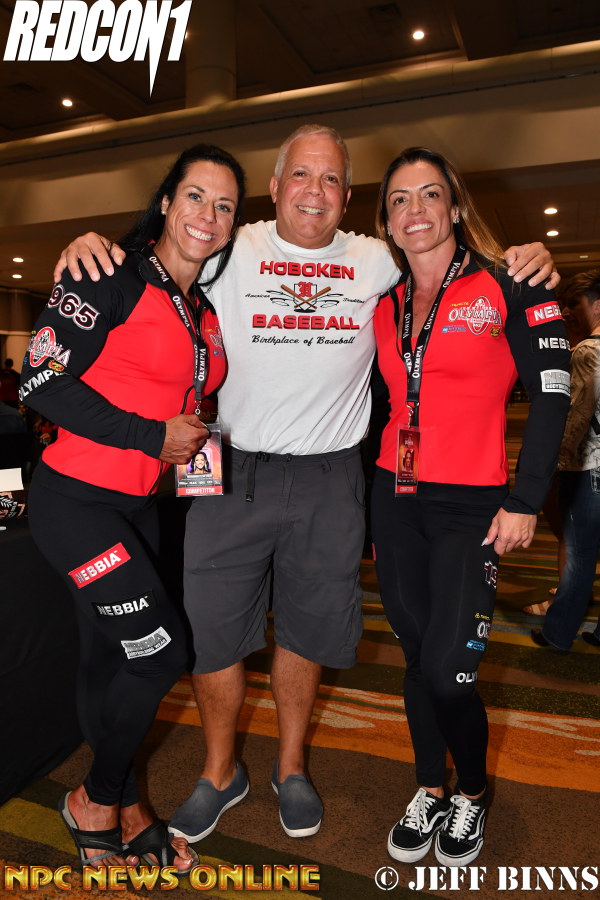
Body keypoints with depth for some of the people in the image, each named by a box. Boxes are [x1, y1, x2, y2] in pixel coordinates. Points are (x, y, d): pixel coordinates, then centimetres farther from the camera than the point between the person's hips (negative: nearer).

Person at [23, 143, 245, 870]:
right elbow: (42, 381, -17)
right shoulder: (114, 278, -11)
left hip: (137, 504, 7)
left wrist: (196, 444, 7)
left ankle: (122, 810, 34)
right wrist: (155, 437, -16)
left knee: (111, 661, 16)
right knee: (159, 651, -7)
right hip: (76, 499, -7)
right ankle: (95, 803, 20)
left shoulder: (204, 311, 12)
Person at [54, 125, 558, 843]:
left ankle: (290, 767, 41)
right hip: (233, 472, 0)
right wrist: (90, 245, -13)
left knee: (307, 629, 15)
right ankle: (219, 774, 35)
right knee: (209, 628, 7)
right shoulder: (230, 251, 2)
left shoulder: (377, 261, 6)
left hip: (330, 482, 1)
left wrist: (525, 259, -2)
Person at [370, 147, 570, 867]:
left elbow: (550, 396, -5)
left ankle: (472, 795, 24)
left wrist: (525, 501, -9)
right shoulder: (384, 305, 10)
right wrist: (366, 503, 11)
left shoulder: (508, 286, -3)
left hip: (471, 507, -4)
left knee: (447, 670, -6)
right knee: (416, 656, 11)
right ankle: (429, 791, 33)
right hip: (394, 502, 4)